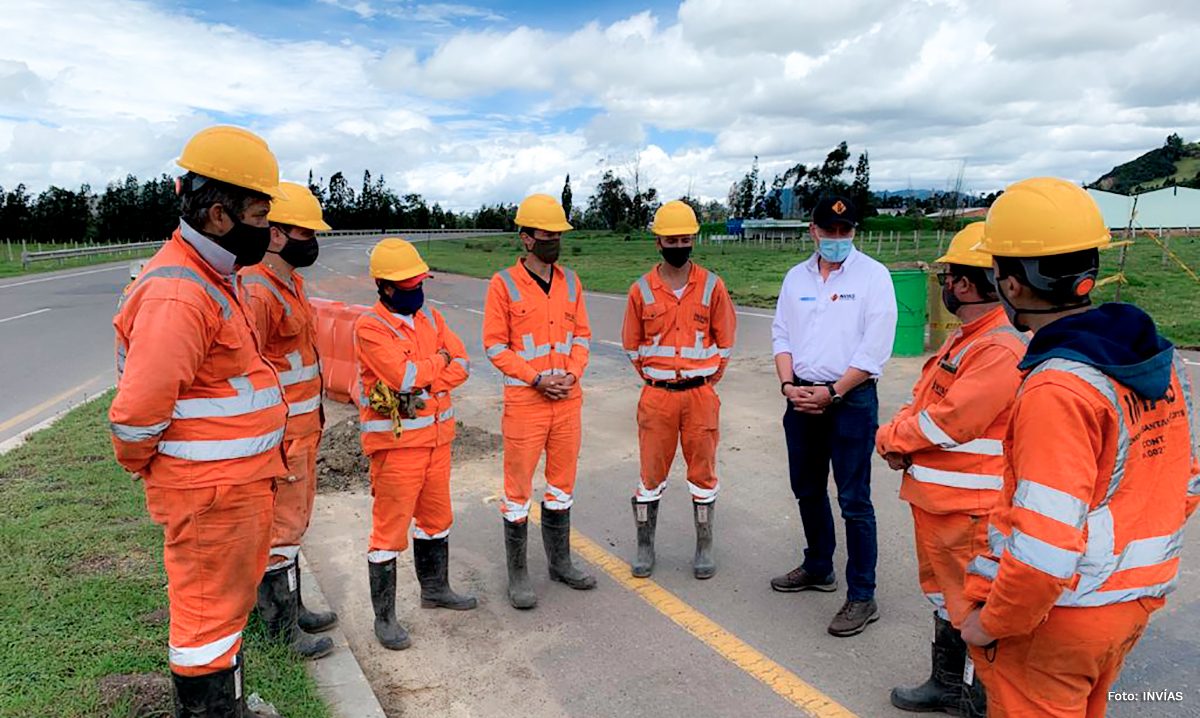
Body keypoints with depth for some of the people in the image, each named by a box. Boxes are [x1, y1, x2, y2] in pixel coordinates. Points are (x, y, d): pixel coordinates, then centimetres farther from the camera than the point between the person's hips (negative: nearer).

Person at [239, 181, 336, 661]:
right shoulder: (256, 290, -20)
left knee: (294, 522, 19)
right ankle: (282, 630, 18)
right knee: (280, 528, 3)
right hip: (279, 434, -10)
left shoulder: (291, 283, 12)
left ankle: (292, 608, 35)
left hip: (303, 427, 10)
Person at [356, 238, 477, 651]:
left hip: (437, 438, 7)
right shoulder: (369, 327, -13)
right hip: (395, 443, -7)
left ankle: (435, 588, 40)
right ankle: (384, 617, 16)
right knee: (390, 530, 1)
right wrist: (440, 360, -9)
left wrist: (421, 383, -16)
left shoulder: (430, 317, 8)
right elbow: (403, 373, -25)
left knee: (436, 518, 20)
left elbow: (461, 365, -1)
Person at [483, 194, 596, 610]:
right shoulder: (504, 284, -7)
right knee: (519, 490, 3)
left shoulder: (570, 282, 8)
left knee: (562, 485, 15)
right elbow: (495, 345, -8)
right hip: (524, 401, -5)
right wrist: (537, 379, -15)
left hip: (568, 400, 5)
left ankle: (559, 562, 31)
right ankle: (517, 573, 19)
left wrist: (572, 374, -7)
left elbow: (582, 335, 11)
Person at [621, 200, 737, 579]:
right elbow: (631, 345, 10)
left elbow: (725, 341, 7)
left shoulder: (712, 286, 0)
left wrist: (705, 382, 7)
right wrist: (656, 380, 10)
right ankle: (645, 547, 22)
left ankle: (704, 547, 24)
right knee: (651, 474, 7)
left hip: (701, 395, 0)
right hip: (656, 396, 0)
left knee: (703, 474, 9)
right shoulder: (641, 290, 0)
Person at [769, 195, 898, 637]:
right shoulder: (796, 277, 11)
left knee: (854, 500, -2)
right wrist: (788, 384, -5)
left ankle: (862, 597, 10)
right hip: (802, 397, 6)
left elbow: (875, 348, -11)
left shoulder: (873, 275, -5)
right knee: (807, 489, 17)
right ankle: (818, 569, 37)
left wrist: (833, 392, -14)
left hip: (850, 398, -6)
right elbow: (781, 334, 10)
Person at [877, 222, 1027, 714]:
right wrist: (898, 439, -5)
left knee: (972, 608, 5)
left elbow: (949, 423, -26)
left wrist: (891, 438, -11)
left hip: (967, 508, -10)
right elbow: (923, 399, 13)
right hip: (934, 496, 10)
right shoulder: (964, 340, 11)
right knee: (943, 594, 23)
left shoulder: (1002, 351, -23)